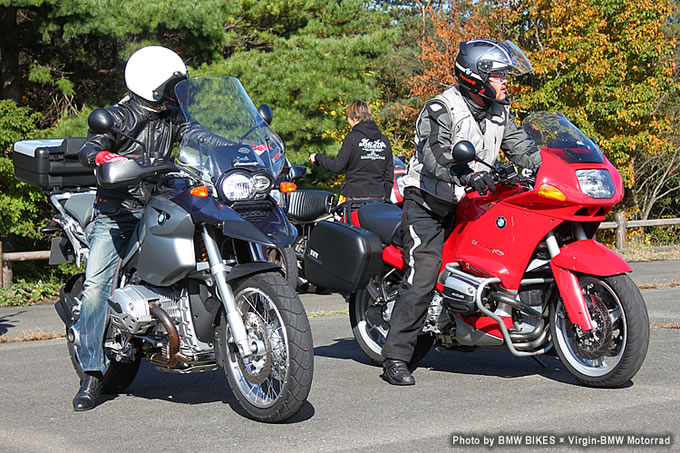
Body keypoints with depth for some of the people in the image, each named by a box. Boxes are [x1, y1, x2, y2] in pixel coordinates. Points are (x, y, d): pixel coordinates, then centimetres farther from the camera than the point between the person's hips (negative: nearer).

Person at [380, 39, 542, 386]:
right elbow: (435, 156, -30)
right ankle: (395, 358, -17)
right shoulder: (441, 110, -16)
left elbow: (521, 148, 10)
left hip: (469, 203, 8)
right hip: (428, 204, -8)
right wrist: (468, 175, -47)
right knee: (424, 275, -19)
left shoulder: (499, 113, 9)